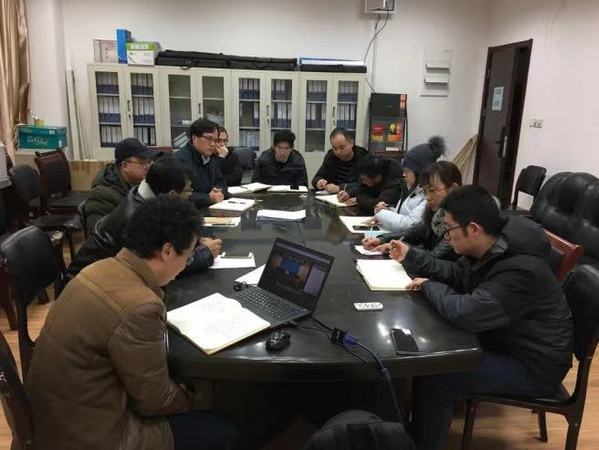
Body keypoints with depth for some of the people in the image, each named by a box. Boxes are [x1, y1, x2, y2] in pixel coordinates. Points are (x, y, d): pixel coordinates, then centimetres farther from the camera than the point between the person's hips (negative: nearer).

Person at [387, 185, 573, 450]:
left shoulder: (521, 270, -34)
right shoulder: (489, 249, -5)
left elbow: (464, 312, -40)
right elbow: (456, 274, 12)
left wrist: (429, 286, -21)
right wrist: (411, 257, 7)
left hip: (531, 365, -9)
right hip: (502, 339, 9)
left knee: (433, 379, -20)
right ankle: (417, 425, 23)